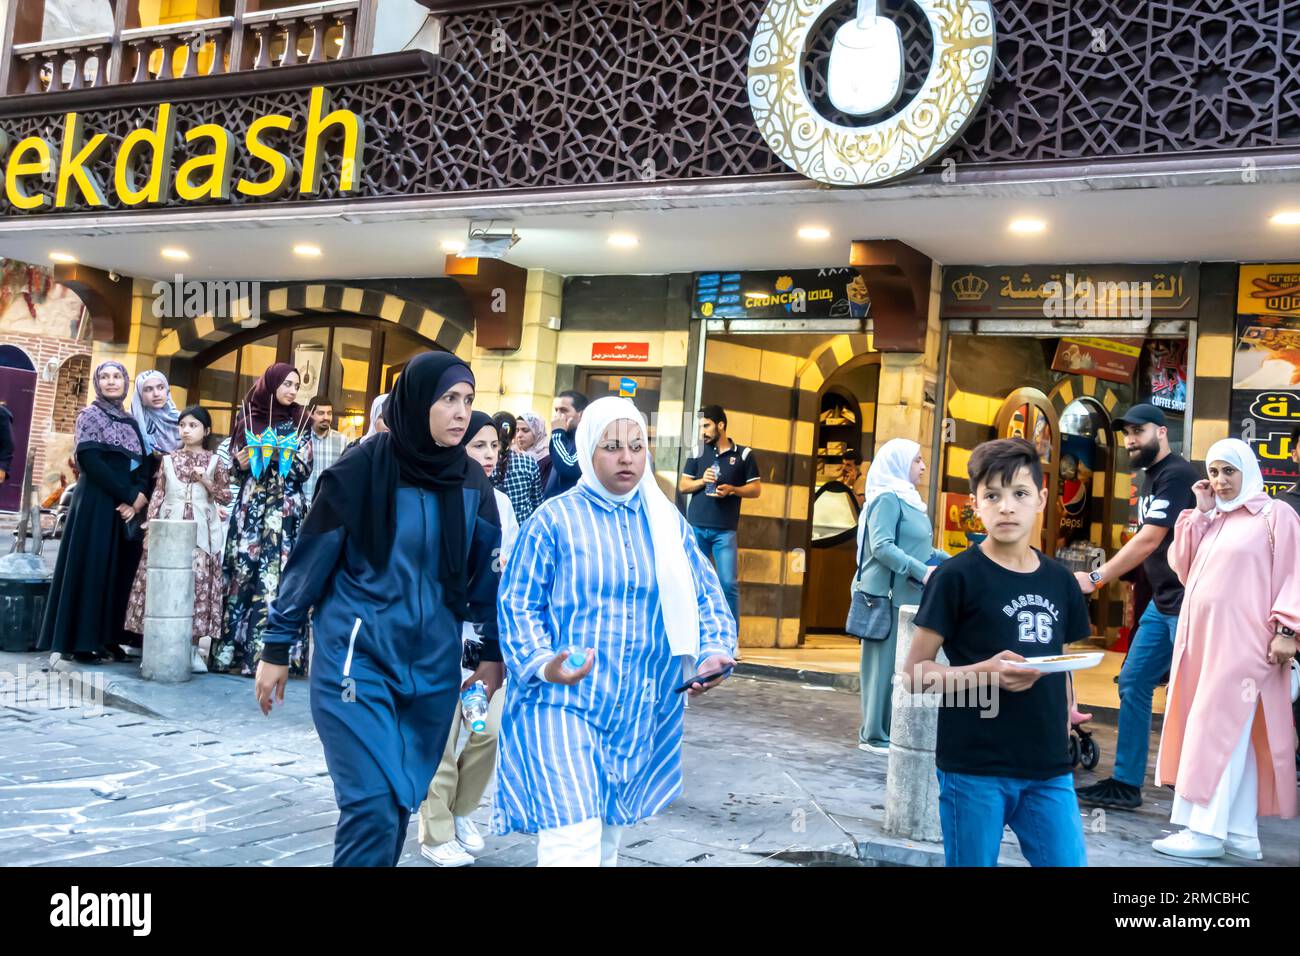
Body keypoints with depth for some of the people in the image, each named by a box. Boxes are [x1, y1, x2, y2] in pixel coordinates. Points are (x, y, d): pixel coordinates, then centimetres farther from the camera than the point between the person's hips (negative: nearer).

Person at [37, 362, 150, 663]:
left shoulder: (132, 422, 16)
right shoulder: (90, 414, 0)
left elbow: (145, 465, 9)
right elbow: (90, 460, -12)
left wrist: (139, 498, -10)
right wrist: (128, 494, -15)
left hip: (128, 505, 6)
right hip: (96, 503, -6)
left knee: (120, 570, 4)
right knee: (91, 567, -6)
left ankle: (109, 637, 9)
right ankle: (83, 640, -2)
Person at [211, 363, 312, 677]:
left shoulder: (299, 422, 8)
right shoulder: (249, 418, 9)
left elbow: (305, 468, 1)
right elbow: (236, 464, 10)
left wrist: (281, 455, -15)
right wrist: (245, 461, -11)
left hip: (286, 510, -1)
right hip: (251, 508, 1)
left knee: (278, 574, -7)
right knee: (244, 572, -2)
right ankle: (234, 648, 4)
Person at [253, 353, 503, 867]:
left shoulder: (472, 483, 3)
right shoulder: (361, 468, -10)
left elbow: (486, 571, 12)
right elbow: (309, 559, -4)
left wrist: (493, 653, 12)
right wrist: (276, 647, -1)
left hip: (432, 665, 5)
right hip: (357, 657, -4)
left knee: (403, 800, 11)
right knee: (372, 802, -11)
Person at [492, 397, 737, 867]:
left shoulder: (667, 522, 8)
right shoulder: (555, 519, -4)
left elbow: (704, 595, 9)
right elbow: (516, 603, -4)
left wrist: (713, 652, -10)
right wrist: (542, 664, -20)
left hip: (642, 708, 5)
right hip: (563, 700, -5)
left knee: (608, 833, 18)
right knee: (572, 839, -15)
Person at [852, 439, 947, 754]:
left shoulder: (906, 498, 17)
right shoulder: (888, 498, -12)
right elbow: (882, 547, -21)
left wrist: (947, 560, 15)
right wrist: (922, 571, -24)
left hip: (907, 595, 9)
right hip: (889, 594, -9)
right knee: (886, 664, -4)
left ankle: (882, 730, 16)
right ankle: (875, 735, 3)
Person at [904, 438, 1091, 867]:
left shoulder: (1059, 581, 8)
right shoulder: (957, 577, -8)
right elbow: (914, 672, -8)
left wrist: (1062, 716, 5)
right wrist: (985, 673, -22)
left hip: (1049, 769, 5)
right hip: (974, 769, -4)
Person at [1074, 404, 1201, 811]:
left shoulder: (1177, 475, -15)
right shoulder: (1152, 478, 15)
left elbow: (1150, 540, -22)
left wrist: (1095, 578, -22)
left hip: (1187, 603, -10)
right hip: (1163, 602, 10)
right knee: (1133, 683, 8)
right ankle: (1125, 784, 13)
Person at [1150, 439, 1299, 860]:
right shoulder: (1210, 520, 18)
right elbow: (1183, 568, 10)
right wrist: (1200, 511, 7)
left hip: (1242, 641, -7)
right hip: (1203, 637, 7)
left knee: (1218, 729, -9)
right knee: (1233, 735, 8)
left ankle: (1207, 830, -6)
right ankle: (1241, 832, 13)